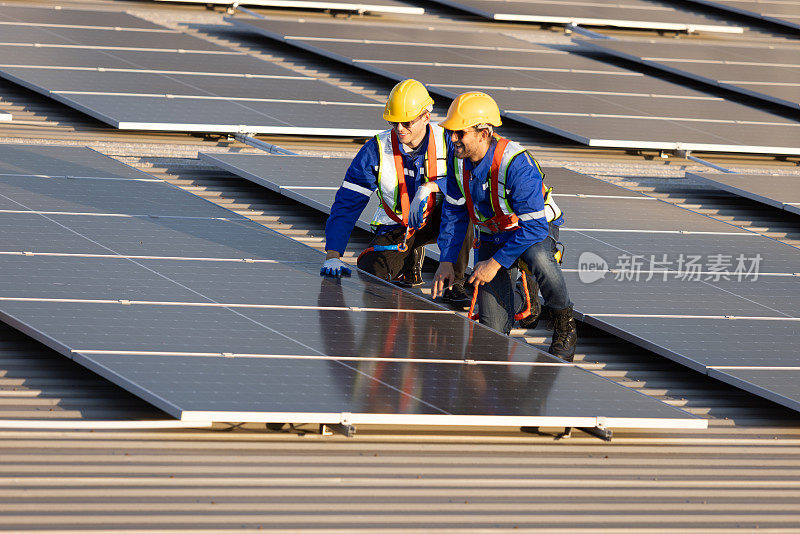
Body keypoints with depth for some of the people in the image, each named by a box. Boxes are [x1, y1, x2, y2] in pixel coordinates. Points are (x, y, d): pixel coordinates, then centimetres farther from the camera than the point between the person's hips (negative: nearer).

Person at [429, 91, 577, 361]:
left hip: (536, 228, -5)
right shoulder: (459, 159, -13)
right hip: (492, 235, 5)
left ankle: (565, 326, -18)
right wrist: (446, 261, -8)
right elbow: (454, 211, 0)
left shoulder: (517, 165, -34)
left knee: (538, 258, -43)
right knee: (493, 326, -5)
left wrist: (496, 263, -32)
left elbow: (534, 227, -33)